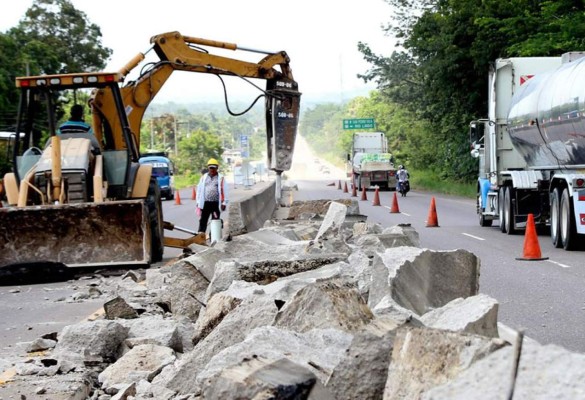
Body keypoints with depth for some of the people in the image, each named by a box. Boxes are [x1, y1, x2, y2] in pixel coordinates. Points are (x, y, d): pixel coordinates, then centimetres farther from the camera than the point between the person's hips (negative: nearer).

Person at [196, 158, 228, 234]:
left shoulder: (221, 178, 1)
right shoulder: (204, 177, 10)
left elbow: (224, 190, -1)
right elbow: (199, 189, 12)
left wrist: (224, 203, -6)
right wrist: (198, 202, 7)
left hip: (216, 203, -2)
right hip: (205, 203, 2)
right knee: (203, 221, 0)